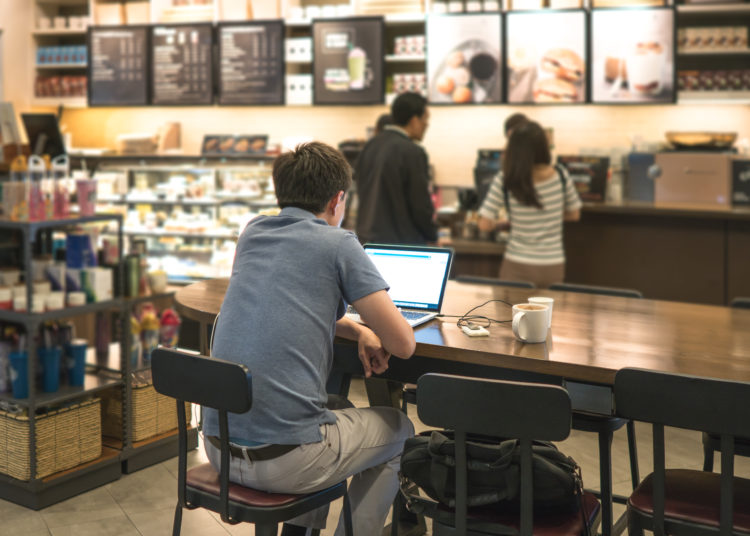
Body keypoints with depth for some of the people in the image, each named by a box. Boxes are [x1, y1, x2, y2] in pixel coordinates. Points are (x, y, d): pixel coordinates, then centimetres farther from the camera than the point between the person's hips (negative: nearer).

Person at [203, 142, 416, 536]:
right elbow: (404, 345, -5)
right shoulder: (338, 243, -6)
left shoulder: (252, 233, 11)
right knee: (399, 429, 21)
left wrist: (358, 330, 16)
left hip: (219, 447, 7)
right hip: (285, 460, -7)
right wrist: (370, 330, 17)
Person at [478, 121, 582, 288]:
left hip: (517, 267, -2)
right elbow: (574, 214, 8)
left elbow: (484, 225, -11)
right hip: (553, 267, 2)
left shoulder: (504, 181, -13)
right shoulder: (560, 175, -6)